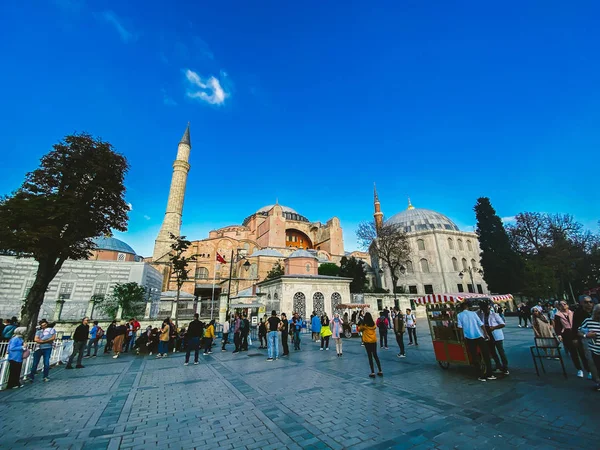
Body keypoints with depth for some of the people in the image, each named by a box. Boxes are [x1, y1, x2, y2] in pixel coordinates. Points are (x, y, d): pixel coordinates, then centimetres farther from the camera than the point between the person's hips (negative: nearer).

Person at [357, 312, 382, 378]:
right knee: (375, 355, 16)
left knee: (370, 356, 4)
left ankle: (373, 372, 5)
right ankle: (380, 371, 20)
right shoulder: (373, 324, -4)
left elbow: (359, 329, 3)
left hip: (367, 342, -4)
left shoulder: (364, 324, -14)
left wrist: (359, 326, 20)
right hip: (374, 341, 4)